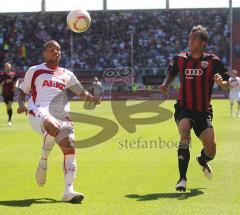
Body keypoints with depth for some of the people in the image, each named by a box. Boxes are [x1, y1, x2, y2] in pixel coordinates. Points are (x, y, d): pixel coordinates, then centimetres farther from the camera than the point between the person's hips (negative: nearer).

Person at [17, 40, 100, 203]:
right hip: (40, 112, -4)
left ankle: (69, 191, -17)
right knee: (53, 127, -38)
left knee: (70, 149, -16)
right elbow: (22, 91, 20)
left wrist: (92, 98, 0)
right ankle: (43, 162, -15)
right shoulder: (34, 71, 16)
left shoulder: (66, 74, 23)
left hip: (62, 115, 4)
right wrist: (21, 104, -1)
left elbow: (81, 91, 22)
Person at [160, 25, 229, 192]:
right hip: (183, 109, 0)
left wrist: (221, 82, -23)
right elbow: (171, 73, 25)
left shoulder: (212, 61, -2)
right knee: (184, 132, -30)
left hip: (203, 111, 0)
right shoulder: (180, 59, 5)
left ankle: (203, 160, 33)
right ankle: (182, 178, -23)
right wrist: (166, 84, 5)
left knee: (211, 149, -9)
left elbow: (227, 83, 0)